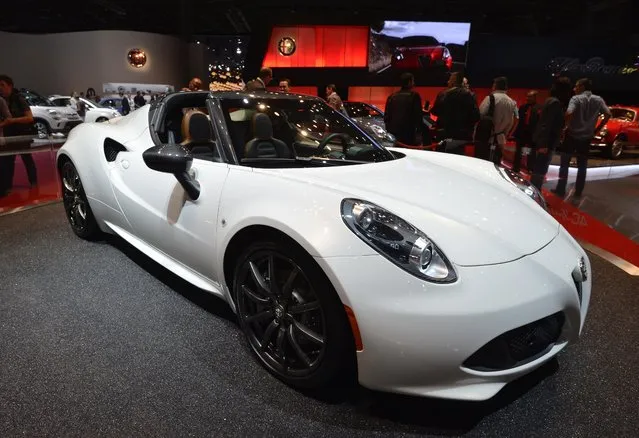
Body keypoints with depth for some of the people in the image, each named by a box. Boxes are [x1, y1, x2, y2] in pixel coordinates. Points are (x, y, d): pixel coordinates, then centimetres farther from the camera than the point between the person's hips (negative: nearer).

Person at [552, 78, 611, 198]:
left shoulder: (576, 98, -10)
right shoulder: (598, 100, 4)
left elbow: (569, 113, -27)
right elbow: (608, 115, -3)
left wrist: (567, 126, -13)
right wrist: (597, 129, 5)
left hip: (572, 135, -4)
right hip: (586, 137, 4)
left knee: (564, 164, 7)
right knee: (582, 166, 12)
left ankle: (561, 190, 7)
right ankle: (578, 192, 15)